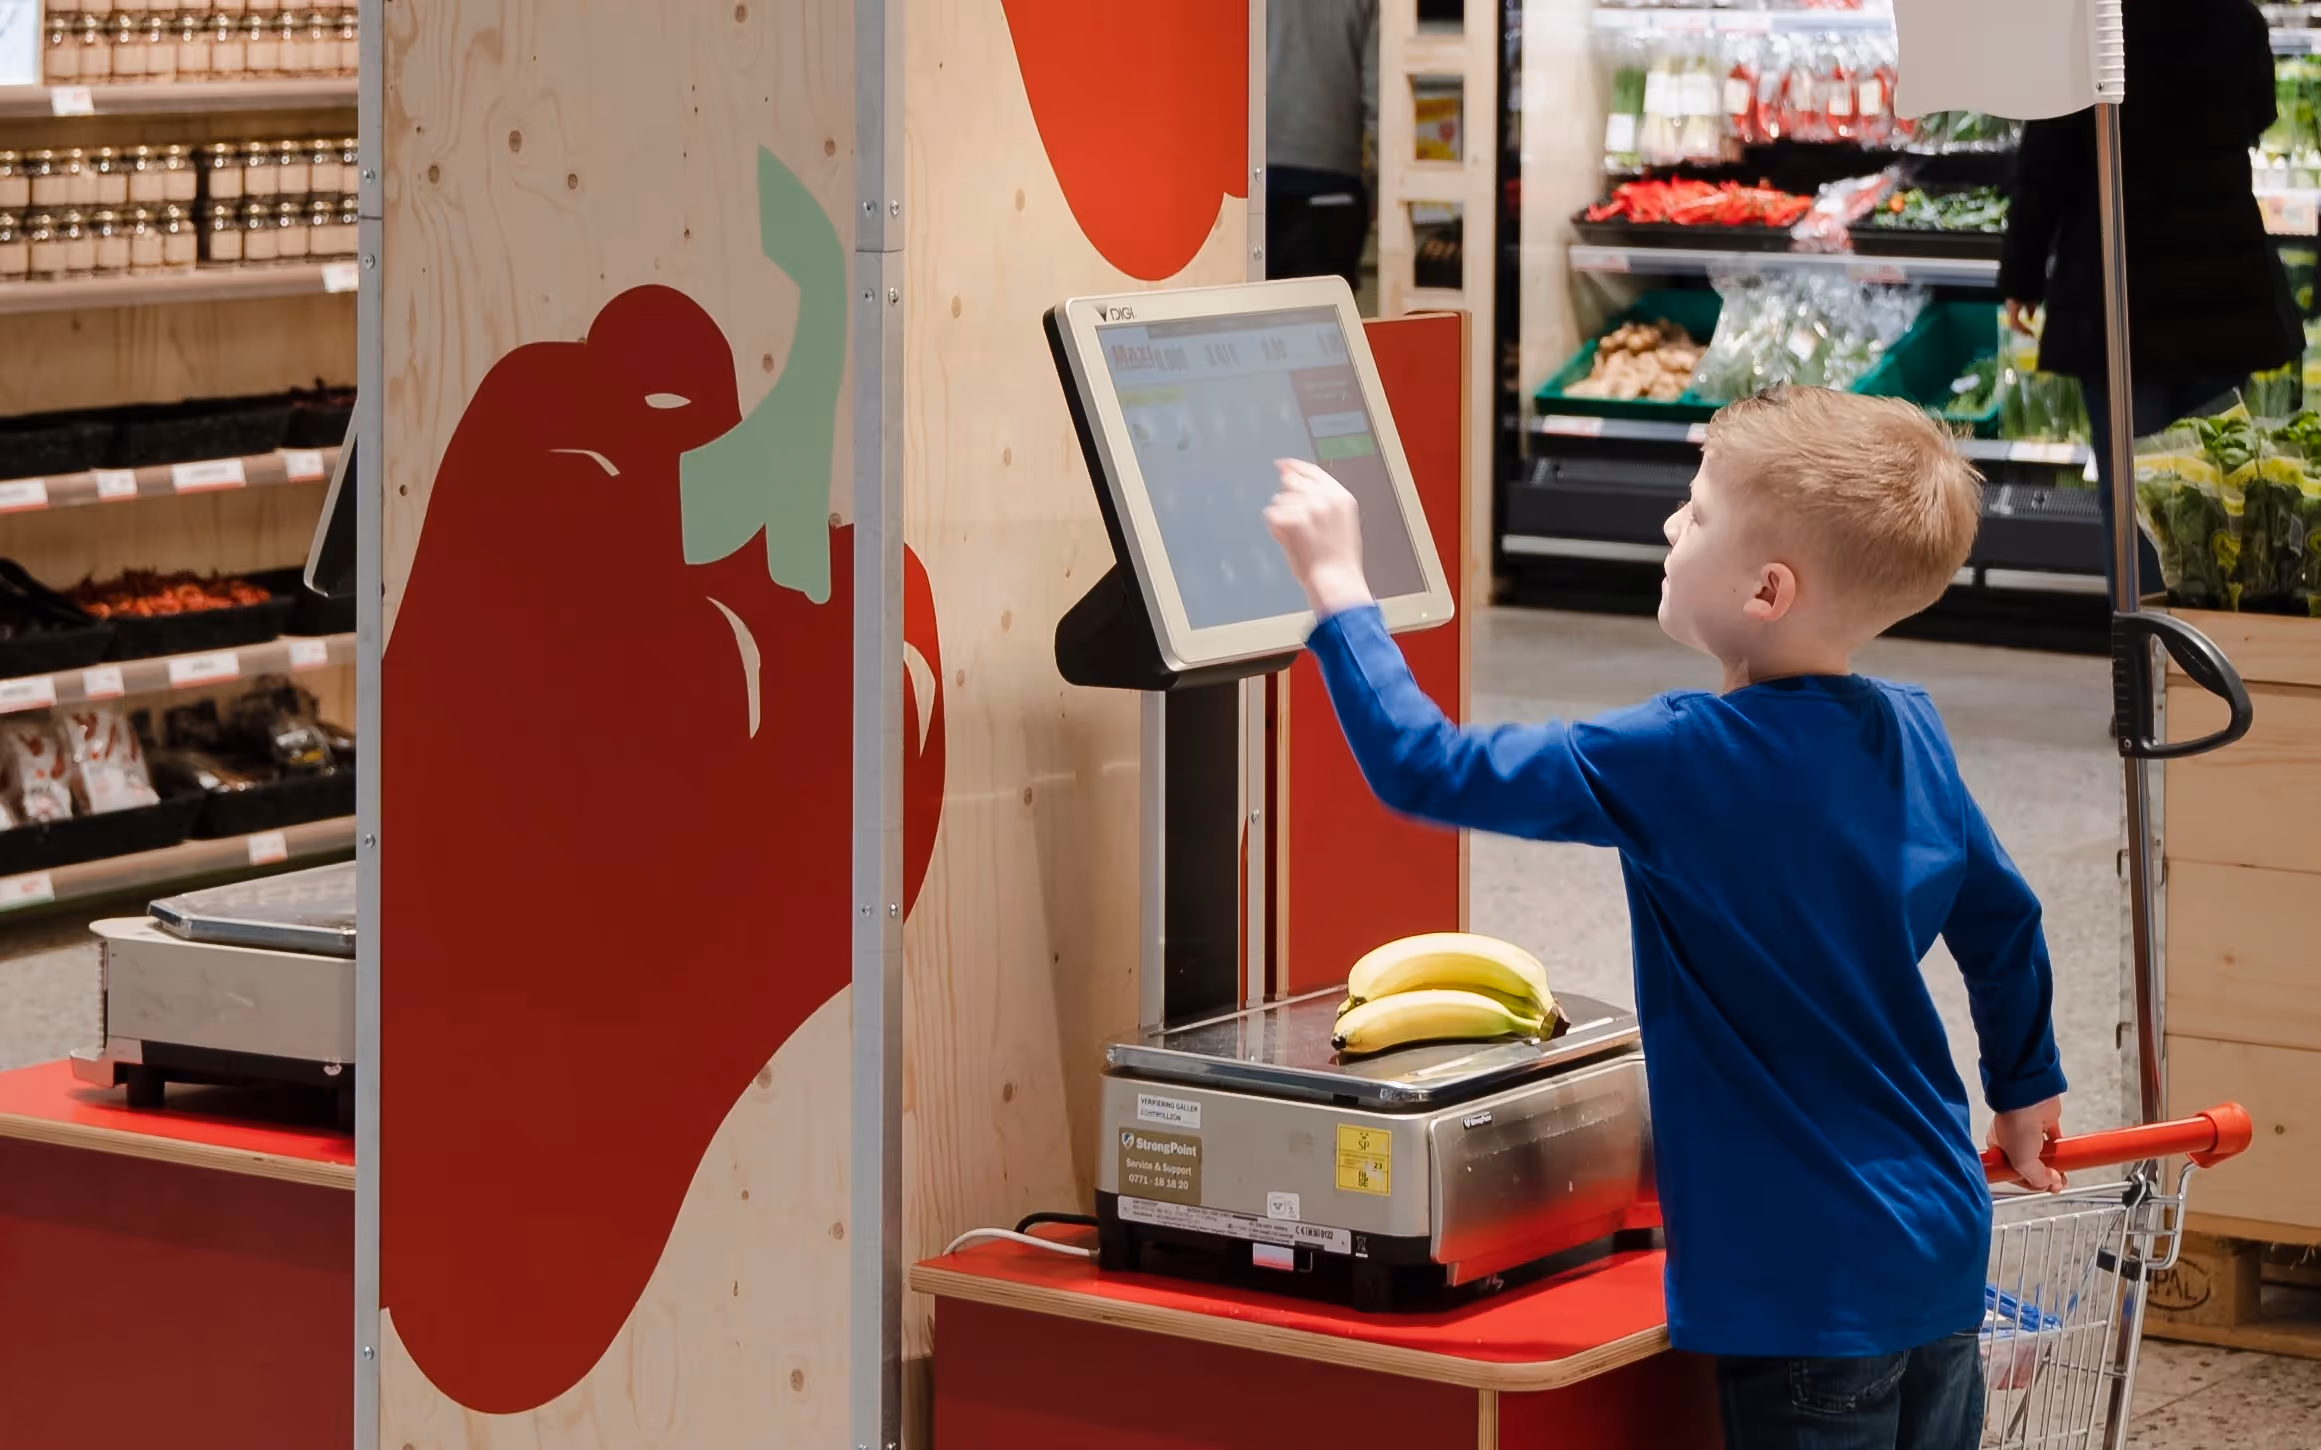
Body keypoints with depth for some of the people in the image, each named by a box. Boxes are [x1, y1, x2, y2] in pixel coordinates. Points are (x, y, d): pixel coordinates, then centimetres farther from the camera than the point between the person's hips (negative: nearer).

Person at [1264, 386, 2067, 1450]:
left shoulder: (1685, 764, -18)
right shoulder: (1910, 734, 4)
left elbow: (1427, 771, -18)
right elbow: (2002, 922, 17)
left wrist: (1339, 592, -8)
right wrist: (2025, 1088, 34)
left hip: (1810, 1277, -8)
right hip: (1942, 1254, 8)